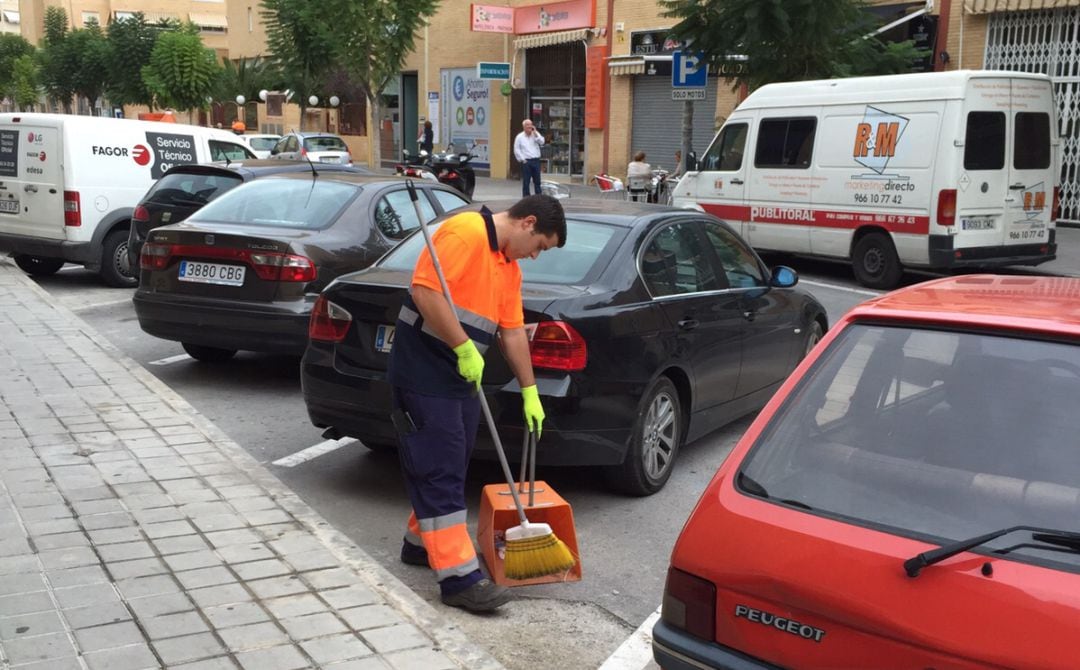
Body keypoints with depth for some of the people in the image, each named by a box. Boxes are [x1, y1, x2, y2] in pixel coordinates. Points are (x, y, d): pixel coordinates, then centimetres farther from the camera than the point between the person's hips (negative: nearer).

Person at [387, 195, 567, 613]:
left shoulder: (508, 266, 15)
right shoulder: (466, 232, -15)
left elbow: (512, 330, 17)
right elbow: (425, 290, -25)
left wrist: (529, 391, 15)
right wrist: (464, 348, -23)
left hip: (463, 377, 10)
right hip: (424, 371, -10)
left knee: (450, 467, 17)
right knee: (439, 471, -7)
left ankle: (421, 542, 34)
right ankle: (458, 576, -6)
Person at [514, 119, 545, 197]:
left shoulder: (536, 135, 10)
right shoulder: (520, 137, 2)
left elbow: (542, 142, -7)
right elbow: (517, 150, 0)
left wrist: (535, 133, -10)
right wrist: (522, 159, -7)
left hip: (536, 161, 3)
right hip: (526, 161, -3)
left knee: (537, 181, 7)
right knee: (526, 182, 0)